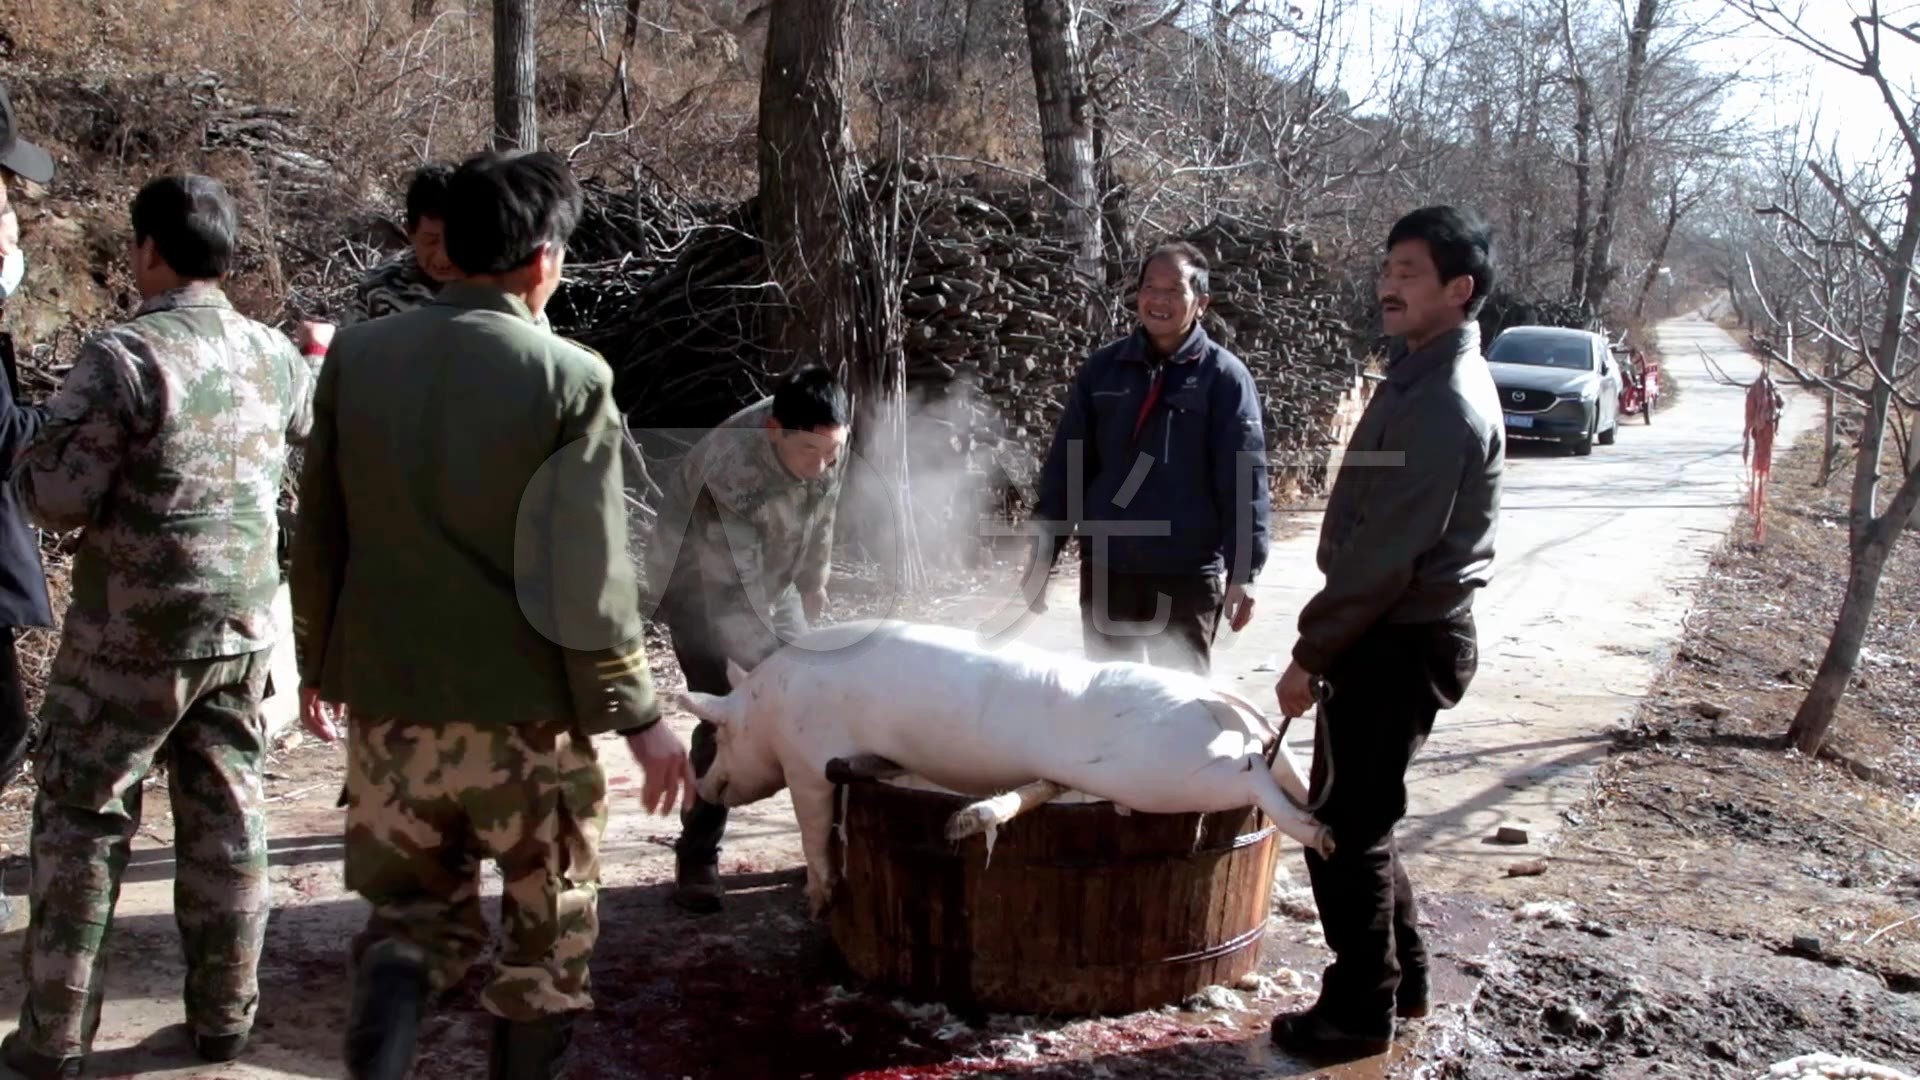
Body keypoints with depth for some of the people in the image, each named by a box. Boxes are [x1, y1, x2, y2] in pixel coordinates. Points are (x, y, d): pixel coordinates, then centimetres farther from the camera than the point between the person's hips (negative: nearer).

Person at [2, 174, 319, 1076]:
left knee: (81, 821, 7)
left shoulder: (124, 355, -16)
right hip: (243, 627, 5)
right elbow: (310, 436, 21)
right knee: (226, 818, 12)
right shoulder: (275, 356, 3)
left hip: (131, 636, -5)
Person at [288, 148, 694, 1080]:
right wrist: (638, 715, -5)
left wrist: (320, 664, 20)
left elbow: (319, 536, 7)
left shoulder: (356, 356, 0)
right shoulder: (569, 378, -13)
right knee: (547, 930, 15)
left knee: (414, 909, 19)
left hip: (390, 699, 4)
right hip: (527, 708, -3)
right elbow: (589, 577, -14)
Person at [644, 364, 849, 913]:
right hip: (701, 584, -6)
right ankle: (697, 858, -2)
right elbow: (739, 581, -38)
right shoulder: (729, 463, -38)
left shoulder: (828, 441, -18)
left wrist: (813, 603, 10)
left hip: (772, 581, 6)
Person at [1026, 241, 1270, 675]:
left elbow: (1244, 480, -7)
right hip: (1105, 570, 3)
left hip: (1187, 575, -3)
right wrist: (1045, 552, 4)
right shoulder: (1102, 369, 5)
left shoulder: (1224, 377, -3)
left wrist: (1241, 571, -12)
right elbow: (1065, 466, 8)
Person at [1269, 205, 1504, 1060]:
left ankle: (1361, 1009, 13)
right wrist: (1328, 645, 17)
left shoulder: (1445, 403, -20)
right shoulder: (1424, 378, 12)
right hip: (1393, 635, 10)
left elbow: (1386, 554, -23)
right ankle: (1400, 979, 32)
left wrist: (1311, 653, -16)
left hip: (1401, 645, -10)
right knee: (1361, 819, 18)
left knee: (1342, 827, 0)